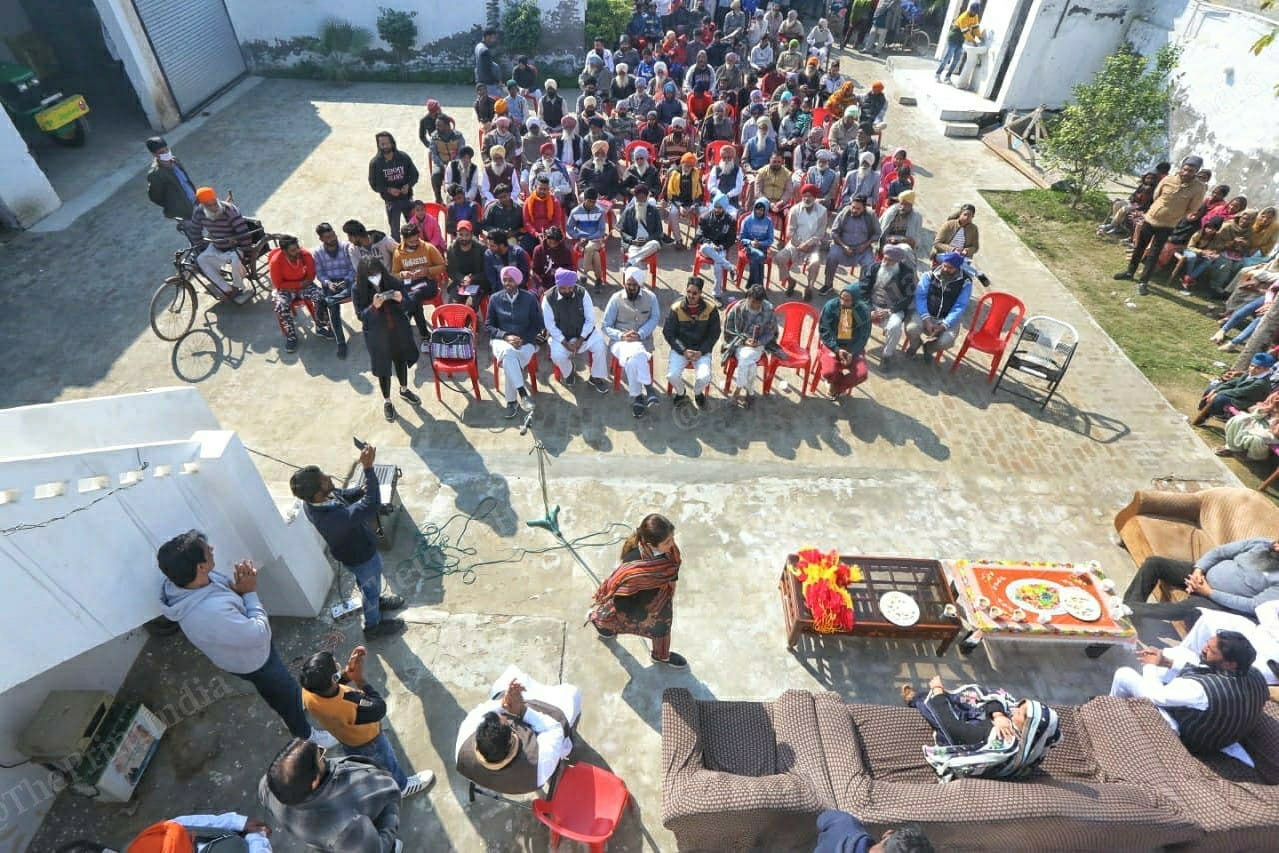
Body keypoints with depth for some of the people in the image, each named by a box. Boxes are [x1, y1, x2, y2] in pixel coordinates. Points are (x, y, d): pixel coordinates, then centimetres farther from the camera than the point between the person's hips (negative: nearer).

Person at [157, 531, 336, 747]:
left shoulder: (180, 582, -21)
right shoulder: (212, 613, -47)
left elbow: (222, 586, -1)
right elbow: (260, 634, -33)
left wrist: (237, 585, -23)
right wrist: (250, 592, -26)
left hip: (243, 650, 8)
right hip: (251, 660, -7)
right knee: (287, 693, 20)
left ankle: (292, 714, 62)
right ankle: (305, 733, 47)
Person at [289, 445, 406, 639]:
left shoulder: (312, 501, -21)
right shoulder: (333, 518, -48)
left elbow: (341, 495, -1)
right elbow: (372, 505, -51)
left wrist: (360, 490, -21)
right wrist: (368, 468, -52)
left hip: (352, 550, 7)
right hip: (361, 556, -7)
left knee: (365, 583, 35)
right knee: (372, 587, 22)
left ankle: (375, 601, 63)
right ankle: (373, 625, 48)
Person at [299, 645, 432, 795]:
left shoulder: (308, 693, -31)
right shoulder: (351, 705, -49)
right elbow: (380, 709, -29)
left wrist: (348, 670, -24)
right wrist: (359, 679, -29)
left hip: (345, 739, 5)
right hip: (368, 741, -4)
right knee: (387, 764, 28)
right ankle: (402, 786, 55)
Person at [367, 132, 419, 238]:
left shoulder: (403, 157, -5)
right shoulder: (375, 162, -8)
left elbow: (415, 174, 3)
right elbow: (373, 184, -3)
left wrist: (408, 185, -17)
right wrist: (388, 190, -20)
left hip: (407, 198, 1)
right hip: (391, 201, -1)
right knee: (395, 230, 6)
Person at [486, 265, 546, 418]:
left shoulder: (529, 298, 2)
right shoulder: (495, 299, 5)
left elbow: (538, 325, 3)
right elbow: (488, 325, 7)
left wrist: (523, 339, -13)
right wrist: (506, 336, -11)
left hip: (526, 341, -1)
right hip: (502, 340, 1)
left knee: (509, 361, -33)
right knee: (508, 353, -37)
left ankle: (512, 401, -20)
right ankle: (523, 393, -37)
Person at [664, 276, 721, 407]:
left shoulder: (711, 308, -8)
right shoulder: (676, 308, -8)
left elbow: (714, 333, 0)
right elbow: (668, 332, -4)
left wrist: (701, 352, -11)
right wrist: (683, 351, -13)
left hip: (702, 350, 0)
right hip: (680, 349, 0)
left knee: (704, 378, -24)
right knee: (672, 376, -23)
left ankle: (698, 392, 16)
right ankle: (681, 392, 15)